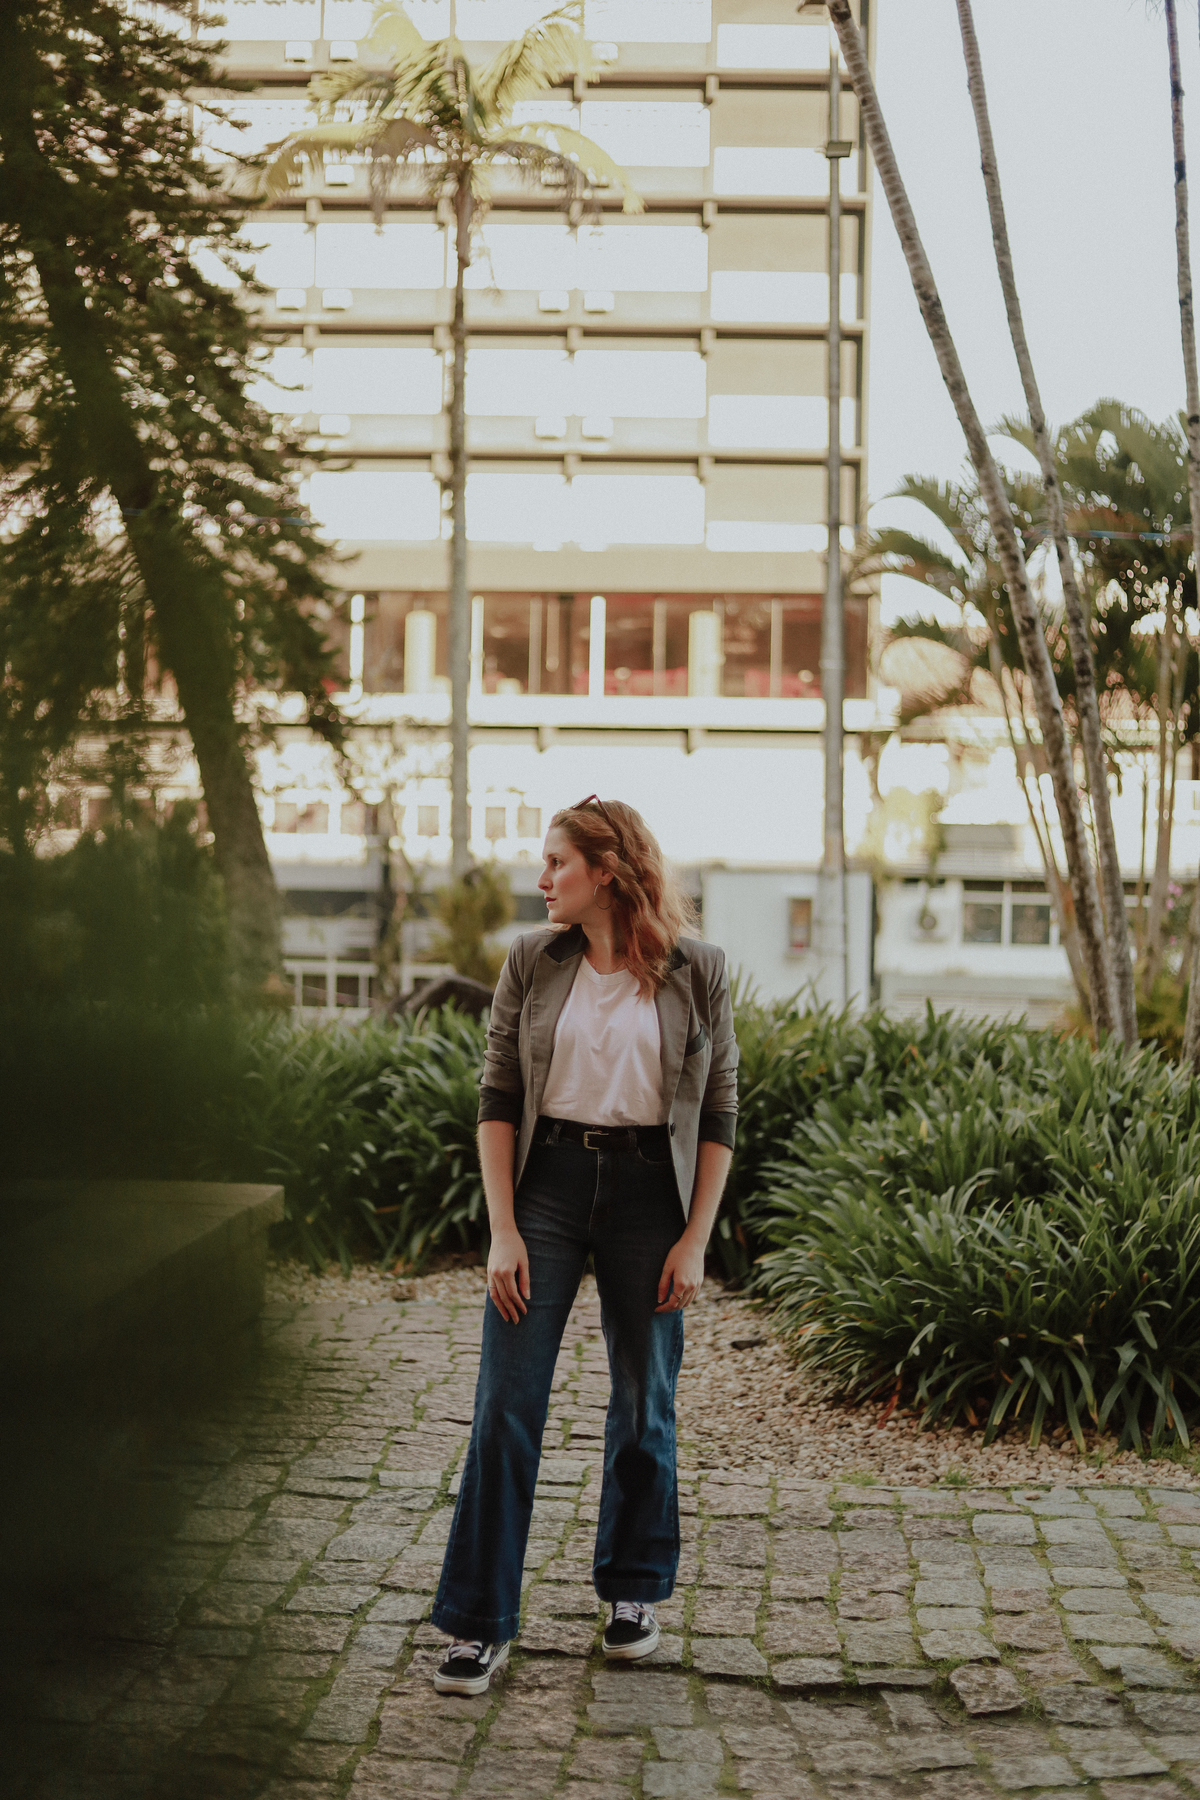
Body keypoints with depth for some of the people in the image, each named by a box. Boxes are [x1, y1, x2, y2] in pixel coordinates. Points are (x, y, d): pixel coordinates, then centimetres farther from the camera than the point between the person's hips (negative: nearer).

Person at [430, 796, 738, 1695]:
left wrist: (696, 1239, -5)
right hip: (547, 1181, 1)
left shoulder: (696, 970, -3)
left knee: (645, 1402, 11)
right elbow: (497, 1097, 2)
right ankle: (480, 1622, 5)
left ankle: (634, 1589, 31)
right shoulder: (533, 962, 1)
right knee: (506, 1402, -3)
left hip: (650, 1189, -1)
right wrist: (503, 1230, -6)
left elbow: (719, 1108, 0)